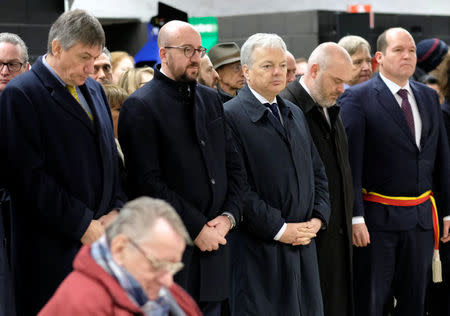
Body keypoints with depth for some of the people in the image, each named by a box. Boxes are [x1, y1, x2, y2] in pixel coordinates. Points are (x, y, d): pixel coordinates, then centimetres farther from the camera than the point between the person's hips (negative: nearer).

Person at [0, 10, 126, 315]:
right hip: (53, 248, -6)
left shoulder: (94, 89, 15)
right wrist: (84, 226, -14)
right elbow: (30, 177, -15)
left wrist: (117, 209, 2)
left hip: (102, 238, 6)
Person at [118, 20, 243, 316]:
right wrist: (196, 228, -14)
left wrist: (229, 215, 0)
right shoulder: (140, 106, -8)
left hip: (214, 241, 6)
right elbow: (149, 182, -15)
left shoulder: (211, 99, 14)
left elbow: (233, 164, 15)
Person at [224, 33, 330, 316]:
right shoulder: (231, 115, -8)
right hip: (260, 249, -7)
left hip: (303, 244, 7)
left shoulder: (295, 114, 18)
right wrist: (279, 229, -14)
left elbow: (317, 172, 20)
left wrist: (317, 218, 4)